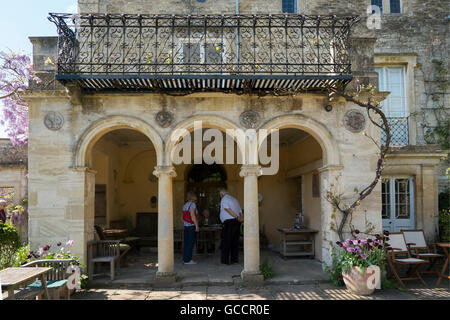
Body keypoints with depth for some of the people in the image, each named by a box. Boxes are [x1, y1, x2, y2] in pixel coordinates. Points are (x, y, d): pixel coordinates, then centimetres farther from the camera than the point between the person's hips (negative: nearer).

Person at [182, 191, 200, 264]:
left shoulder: (185, 205, 12)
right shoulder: (192, 204, -11)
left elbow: (183, 218, 14)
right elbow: (192, 215, -19)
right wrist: (197, 226, -17)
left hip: (186, 226, 8)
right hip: (192, 226, -8)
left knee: (186, 243, 12)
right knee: (191, 243, -5)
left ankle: (185, 258, 17)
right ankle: (188, 260, -4)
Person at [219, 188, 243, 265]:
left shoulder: (224, 200, -2)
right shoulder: (234, 199, 23)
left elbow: (228, 210, -18)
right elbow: (240, 212, 16)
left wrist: (237, 217, -18)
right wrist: (242, 217, -1)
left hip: (229, 222, -8)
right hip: (237, 222, 8)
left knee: (226, 241, -3)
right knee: (235, 241, 12)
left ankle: (225, 260, -3)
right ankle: (235, 259, 15)